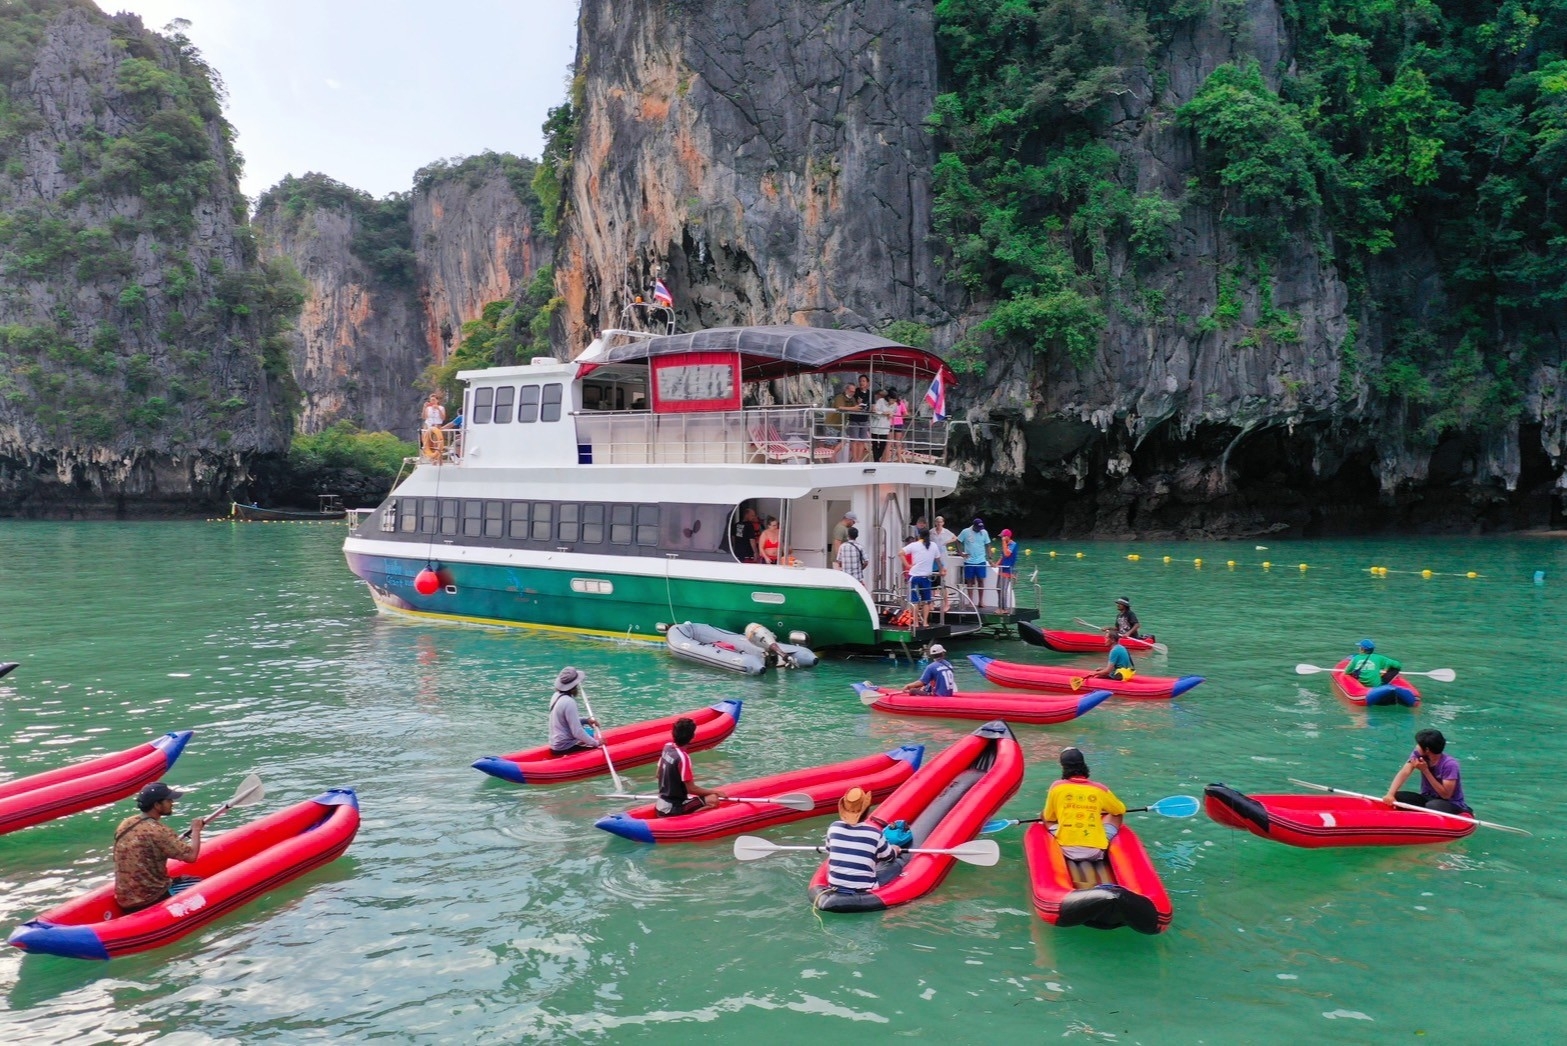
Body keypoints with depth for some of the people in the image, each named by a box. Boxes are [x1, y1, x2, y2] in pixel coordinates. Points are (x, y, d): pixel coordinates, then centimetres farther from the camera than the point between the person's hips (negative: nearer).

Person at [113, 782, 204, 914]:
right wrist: (196, 830, -3)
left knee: (183, 879, 26)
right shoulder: (157, 831, -20)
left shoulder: (126, 824, 4)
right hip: (151, 901, -8)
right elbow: (191, 856, -19)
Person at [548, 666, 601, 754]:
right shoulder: (569, 702, -22)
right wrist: (596, 743, -14)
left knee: (590, 734, 25)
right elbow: (577, 732, -22)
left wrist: (586, 721, 8)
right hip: (565, 748, -9)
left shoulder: (556, 696, 6)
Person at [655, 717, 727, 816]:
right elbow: (691, 789, -17)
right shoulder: (683, 757, -22)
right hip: (672, 810, -9)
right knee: (713, 800, -18)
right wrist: (714, 791, -7)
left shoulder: (667, 746, 1)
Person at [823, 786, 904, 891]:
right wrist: (896, 850, 30)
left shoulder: (834, 828, -5)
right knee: (896, 864, 15)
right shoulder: (874, 833, -14)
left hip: (834, 886, 4)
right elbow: (890, 857, 5)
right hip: (864, 890, -4)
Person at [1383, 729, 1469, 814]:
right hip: (1427, 799, 5)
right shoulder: (1418, 755, -7)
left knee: (1432, 806, -38)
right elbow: (1404, 773, -21)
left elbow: (1446, 795, -23)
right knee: (1397, 797, -21)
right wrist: (1390, 794, -35)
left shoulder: (1449, 764, -22)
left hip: (1452, 804, -5)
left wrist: (1425, 771, -26)